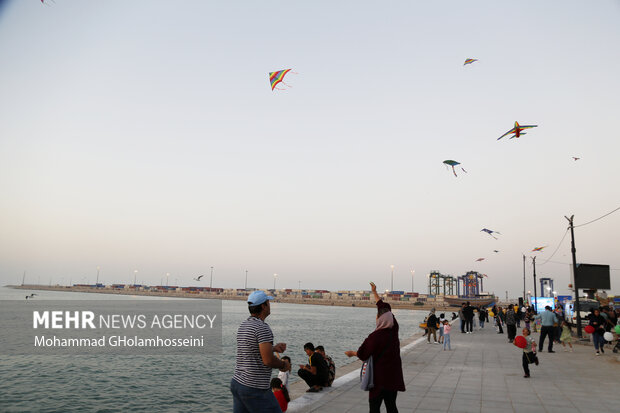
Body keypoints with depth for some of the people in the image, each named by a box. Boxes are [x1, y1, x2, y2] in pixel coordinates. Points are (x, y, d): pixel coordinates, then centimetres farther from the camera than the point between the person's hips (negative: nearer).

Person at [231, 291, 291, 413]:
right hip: (255, 389, -8)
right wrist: (284, 365, -3)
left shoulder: (242, 326, 10)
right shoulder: (262, 327, -17)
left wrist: (273, 348, 22)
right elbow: (268, 360, -21)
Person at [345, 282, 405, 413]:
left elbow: (362, 354, -11)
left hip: (379, 377, -6)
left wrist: (352, 353, 11)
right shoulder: (394, 329, -2)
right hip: (394, 376, 6)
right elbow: (383, 307, 8)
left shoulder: (375, 336, -20)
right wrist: (375, 292, 19)